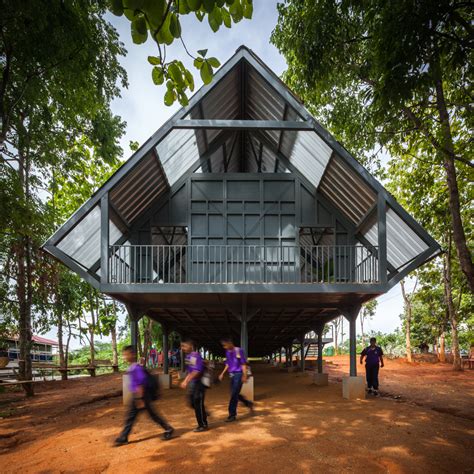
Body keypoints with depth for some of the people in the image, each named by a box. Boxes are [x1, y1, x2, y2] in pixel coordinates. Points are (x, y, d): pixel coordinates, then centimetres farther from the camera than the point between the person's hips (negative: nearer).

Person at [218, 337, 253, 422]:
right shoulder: (227, 352, 8)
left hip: (238, 374, -8)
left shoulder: (239, 351, -12)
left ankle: (232, 415, -1)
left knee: (234, 395, -8)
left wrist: (244, 376, -15)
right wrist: (222, 374, 12)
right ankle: (249, 403, 31)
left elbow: (243, 364, -11)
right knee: (234, 394, 11)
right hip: (232, 375, 8)